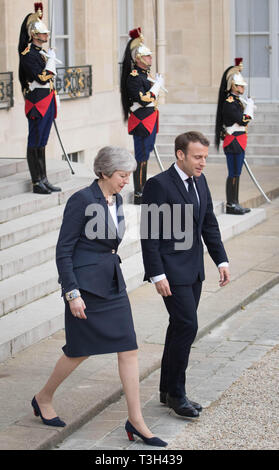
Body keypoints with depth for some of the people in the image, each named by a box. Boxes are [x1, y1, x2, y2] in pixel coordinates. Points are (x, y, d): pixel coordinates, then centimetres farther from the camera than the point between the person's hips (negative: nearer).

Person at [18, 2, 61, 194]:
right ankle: (37, 183, -1)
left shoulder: (42, 53, 16)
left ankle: (44, 180, 16)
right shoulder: (28, 54, -13)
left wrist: (52, 106, 21)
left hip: (47, 103, 9)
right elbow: (42, 77, -22)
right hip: (37, 103, -9)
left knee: (42, 143, 12)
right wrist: (51, 59, -12)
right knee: (35, 144, -4)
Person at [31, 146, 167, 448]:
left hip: (112, 283, 7)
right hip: (84, 285, -7)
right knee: (80, 352, 4)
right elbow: (63, 250, -15)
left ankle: (136, 421, 5)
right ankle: (43, 399, 29)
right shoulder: (81, 201, -15)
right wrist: (72, 293, -19)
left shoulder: (115, 200, 8)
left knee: (129, 349, 1)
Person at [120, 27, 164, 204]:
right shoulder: (134, 77, -16)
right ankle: (139, 195, -4)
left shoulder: (146, 74, 15)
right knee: (142, 157, -7)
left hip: (150, 121, 10)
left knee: (146, 154, 14)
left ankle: (144, 191, 21)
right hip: (141, 121, -10)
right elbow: (143, 100, -24)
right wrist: (157, 85, -18)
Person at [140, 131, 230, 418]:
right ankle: (176, 393, 2)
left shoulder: (200, 181, 9)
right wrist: (157, 275, -19)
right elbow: (149, 234, -16)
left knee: (180, 327, 12)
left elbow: (209, 223, 17)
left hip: (193, 269, 8)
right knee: (187, 326, -10)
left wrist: (221, 260, 10)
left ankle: (168, 390, 23)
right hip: (171, 271, -8)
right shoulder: (158, 185, -15)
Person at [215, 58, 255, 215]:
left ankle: (235, 203, 17)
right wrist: (249, 106, -8)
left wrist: (248, 108, 6)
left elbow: (243, 120, 20)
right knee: (234, 174, -7)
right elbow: (243, 120, -21)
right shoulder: (229, 102, -16)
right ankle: (231, 205, -3)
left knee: (236, 173, 12)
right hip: (234, 141, -10)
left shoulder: (236, 100, 15)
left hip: (239, 142, 10)